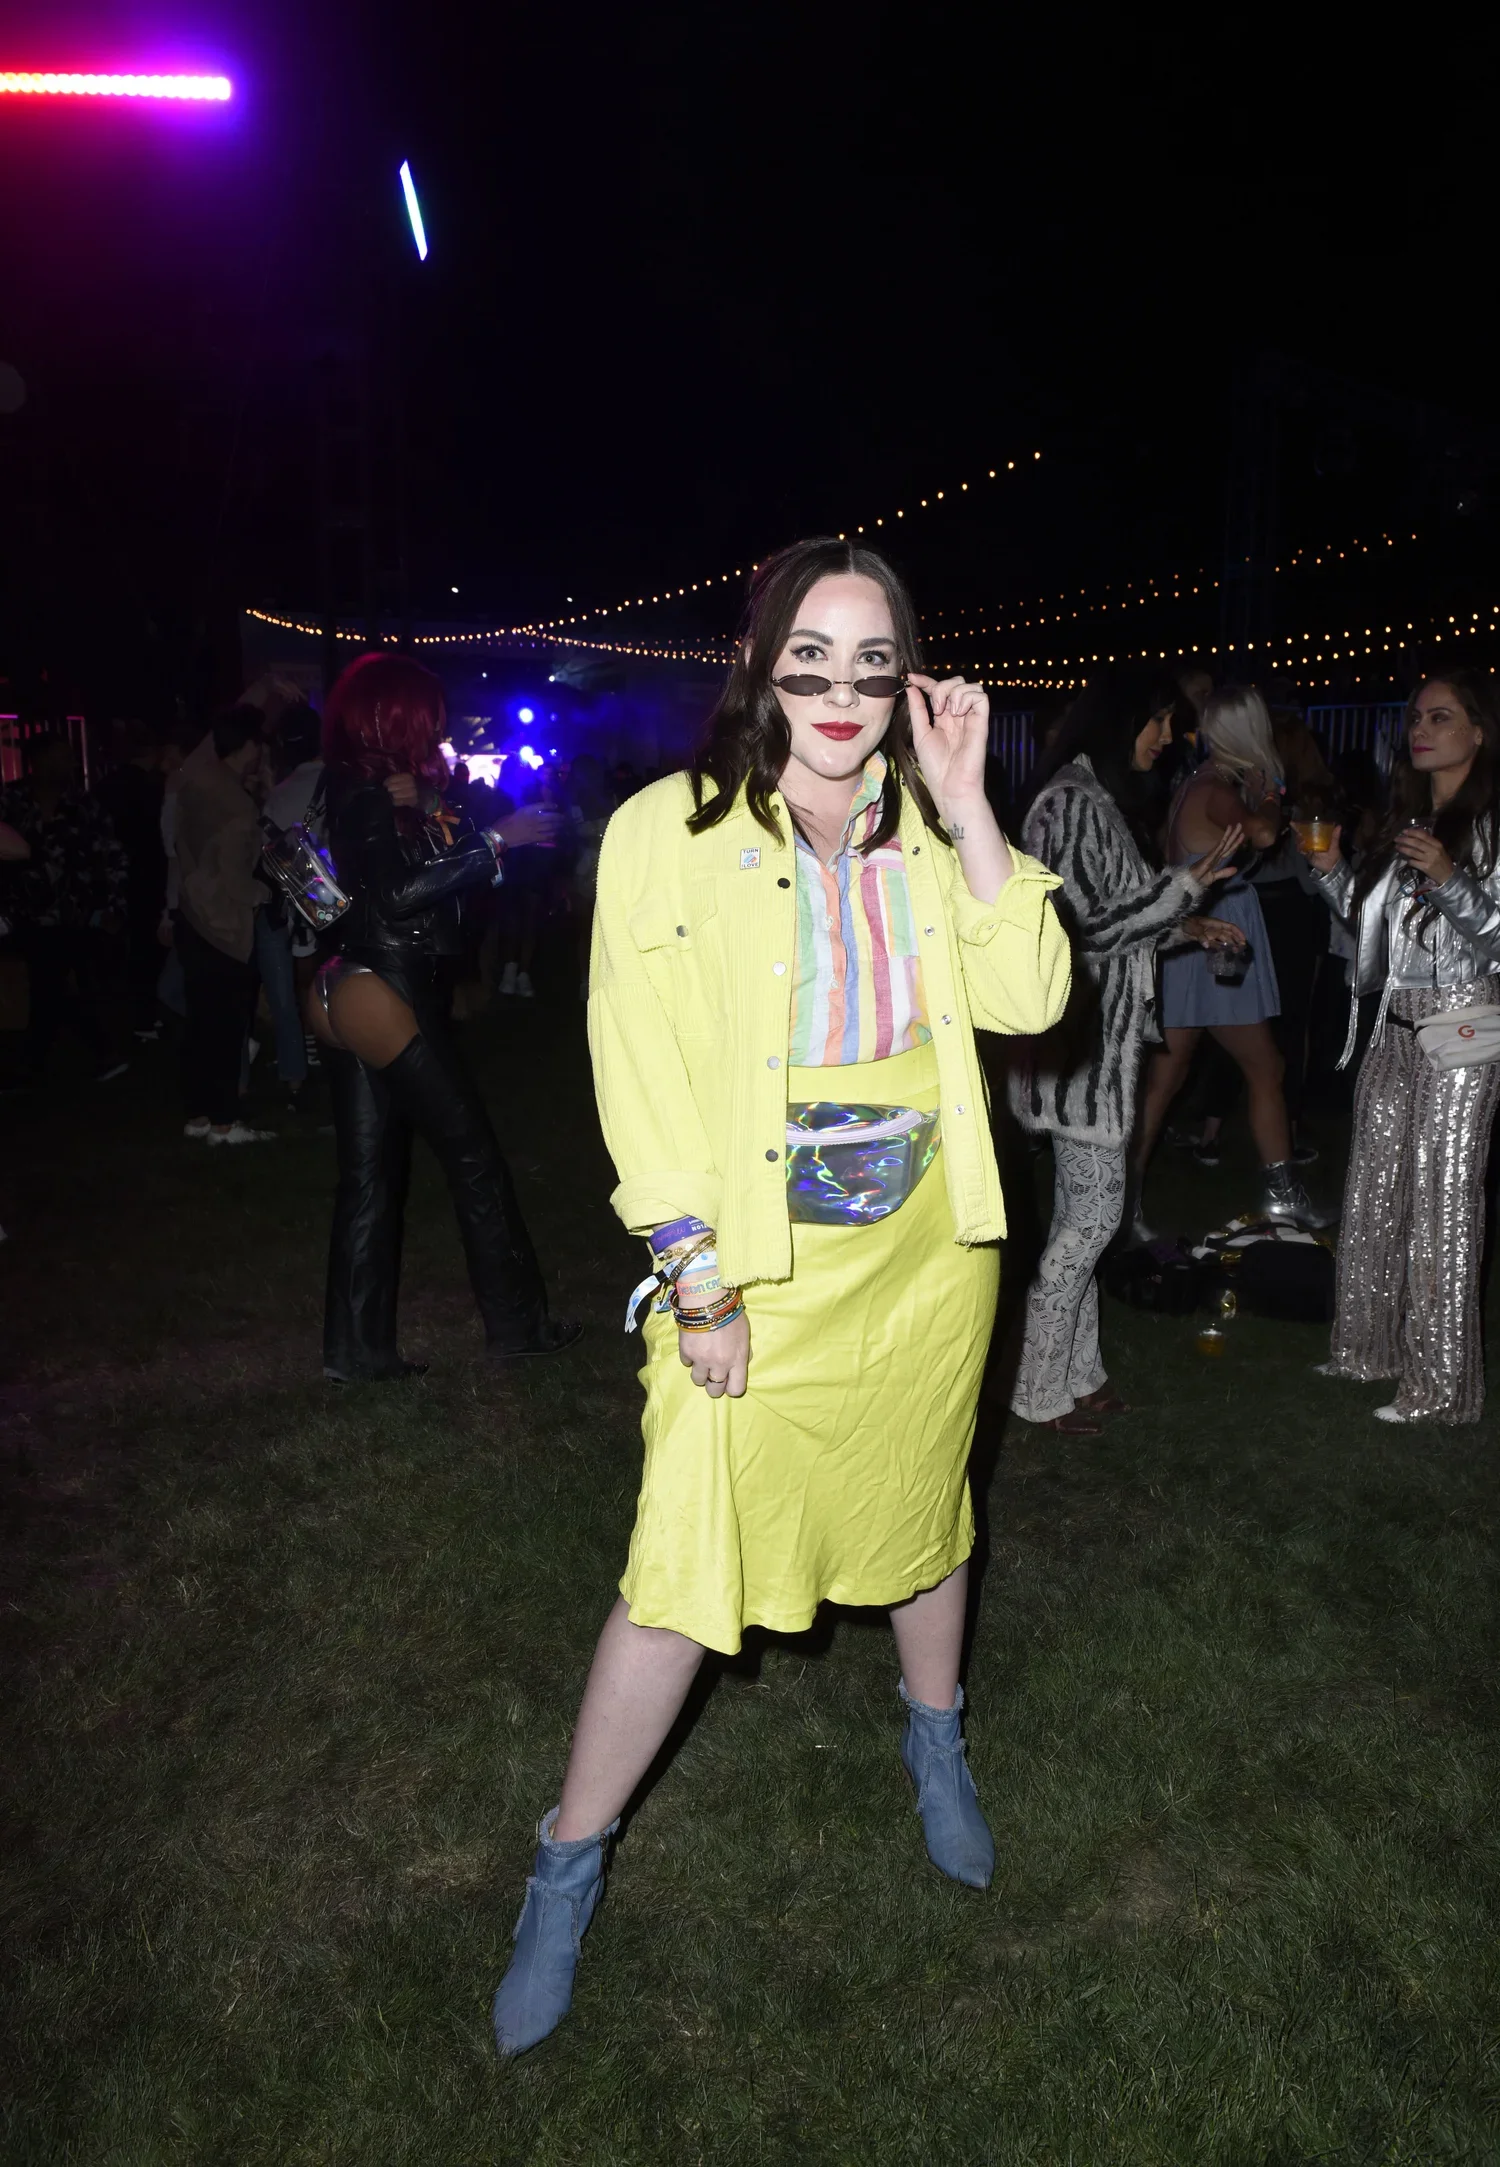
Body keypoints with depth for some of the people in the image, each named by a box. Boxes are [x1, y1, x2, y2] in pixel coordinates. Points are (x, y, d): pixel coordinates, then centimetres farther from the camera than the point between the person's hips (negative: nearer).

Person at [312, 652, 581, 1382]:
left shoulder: (369, 797, 14)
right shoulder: (368, 800, -13)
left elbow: (431, 878, 14)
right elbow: (400, 892, -25)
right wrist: (497, 840, -22)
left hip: (361, 1002, 9)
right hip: (390, 999, -9)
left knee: (371, 1172, 10)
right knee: (472, 1153, 2)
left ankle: (358, 1347, 15)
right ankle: (516, 1320, 13)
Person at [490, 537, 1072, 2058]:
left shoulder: (923, 829, 2)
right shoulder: (667, 833, -10)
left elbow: (1029, 997, -8)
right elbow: (641, 1073, -11)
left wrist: (964, 805, -14)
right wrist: (698, 1281, -14)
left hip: (926, 1250, 4)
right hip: (756, 1263, -4)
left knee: (920, 1500, 20)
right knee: (688, 1564, -1)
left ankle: (934, 1736, 49)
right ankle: (569, 1865, 23)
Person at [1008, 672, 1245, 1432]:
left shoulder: (1103, 799, 15)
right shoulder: (1072, 802, -15)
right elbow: (1082, 929, -20)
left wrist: (1185, 926, 12)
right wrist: (1187, 885, -14)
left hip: (1102, 1034, 10)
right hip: (1079, 1034, -10)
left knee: (1082, 1212, 14)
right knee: (1094, 1211, -3)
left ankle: (1073, 1370, 25)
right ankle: (1041, 1389, 9)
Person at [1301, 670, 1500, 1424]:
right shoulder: (1407, 822, 15)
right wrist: (1332, 871, 4)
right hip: (1394, 1023, 7)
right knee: (1375, 1188, 11)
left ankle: (1439, 1382, 5)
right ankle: (1374, 1344, 24)